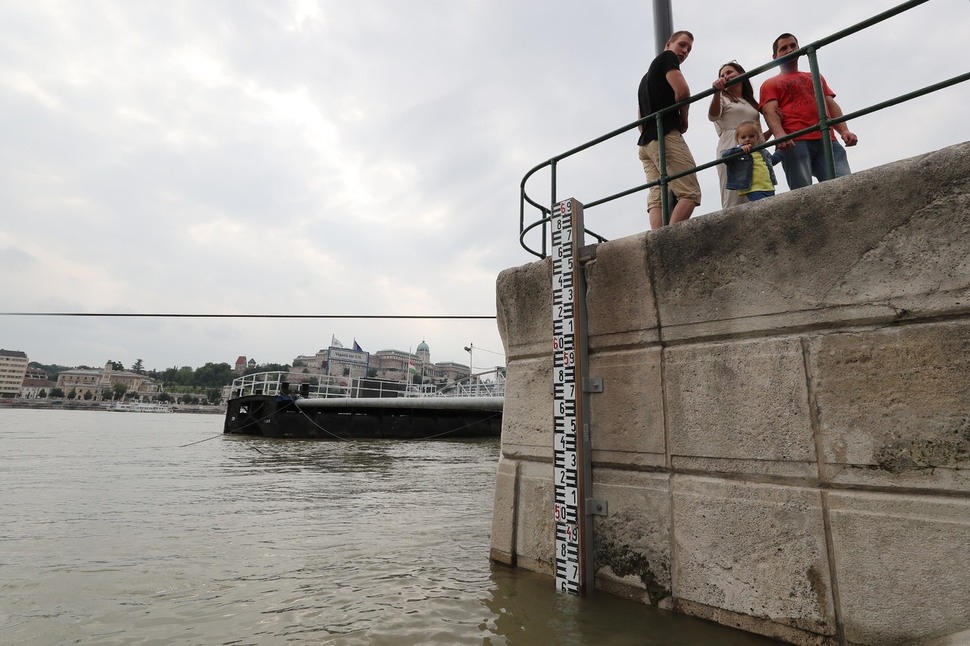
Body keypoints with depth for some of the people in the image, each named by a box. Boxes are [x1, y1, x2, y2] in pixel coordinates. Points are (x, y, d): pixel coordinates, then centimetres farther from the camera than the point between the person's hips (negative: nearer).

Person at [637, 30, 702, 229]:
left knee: (657, 197, -5)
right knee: (689, 193, -14)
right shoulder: (667, 57, 6)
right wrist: (684, 118, 4)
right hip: (665, 136, -8)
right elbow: (682, 91, -10)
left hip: (646, 142, 9)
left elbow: (640, 119, 30)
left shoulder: (647, 76, 32)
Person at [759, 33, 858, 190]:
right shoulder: (770, 84, 20)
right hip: (794, 142, -4)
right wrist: (780, 135, -21)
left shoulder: (816, 77, 35)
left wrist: (844, 130, 5)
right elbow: (770, 112, 1)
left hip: (827, 140, 4)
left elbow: (831, 105, 25)